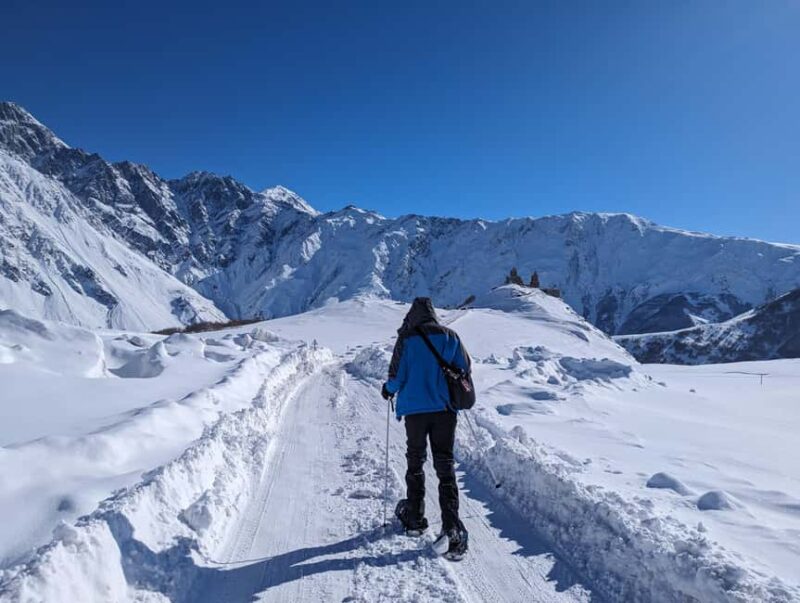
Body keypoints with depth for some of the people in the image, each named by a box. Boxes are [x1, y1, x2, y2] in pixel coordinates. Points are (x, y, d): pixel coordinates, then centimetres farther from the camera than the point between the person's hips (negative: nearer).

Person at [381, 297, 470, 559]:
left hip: (415, 409, -1)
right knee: (445, 466, 5)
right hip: (445, 409, 2)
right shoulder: (450, 337, 0)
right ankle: (451, 527, -4)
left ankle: (415, 518, 29)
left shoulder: (406, 339, -8)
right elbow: (465, 368, 6)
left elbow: (397, 375, -8)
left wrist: (388, 389, 14)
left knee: (415, 463, 17)